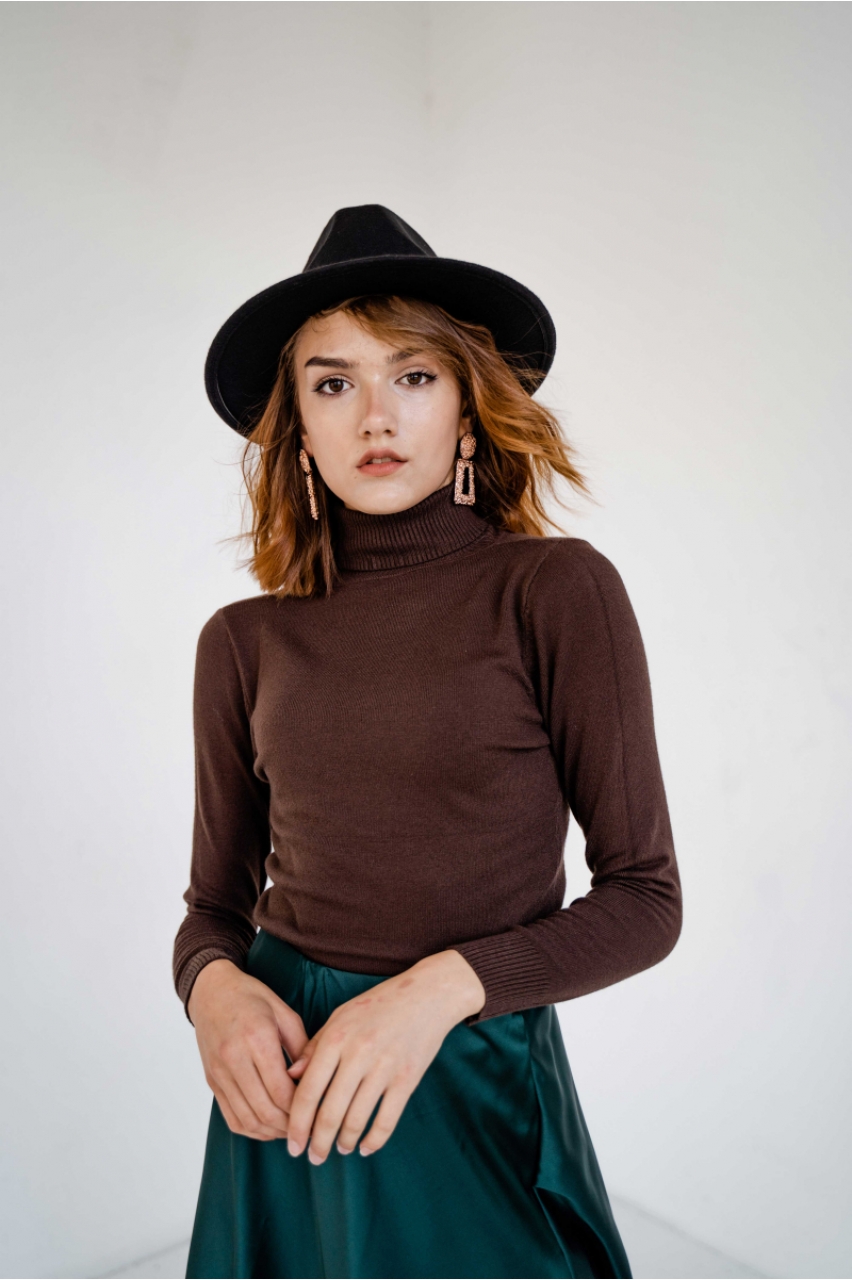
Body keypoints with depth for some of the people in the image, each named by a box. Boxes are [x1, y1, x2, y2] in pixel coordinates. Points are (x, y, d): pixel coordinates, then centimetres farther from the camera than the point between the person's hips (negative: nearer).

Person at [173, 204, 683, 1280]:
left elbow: (645, 897, -9)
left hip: (475, 1087, -2)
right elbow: (216, 899, 7)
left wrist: (442, 985, -21)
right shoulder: (245, 641, -1)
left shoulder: (555, 591, -11)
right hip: (285, 1084, 3)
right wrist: (214, 986, -14)